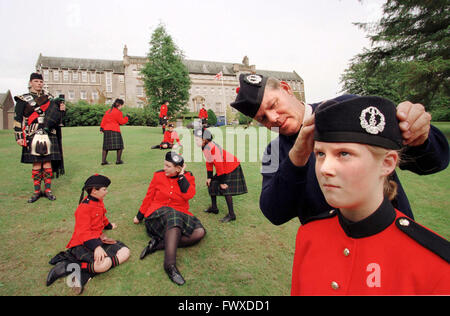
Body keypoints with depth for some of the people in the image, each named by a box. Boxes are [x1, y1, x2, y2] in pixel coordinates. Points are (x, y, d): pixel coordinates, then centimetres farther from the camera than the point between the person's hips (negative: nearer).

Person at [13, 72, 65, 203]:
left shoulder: (49, 98, 14)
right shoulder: (23, 99, 5)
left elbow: (56, 118, 18)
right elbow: (17, 119, 1)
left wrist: (61, 110, -3)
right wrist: (18, 137, -6)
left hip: (48, 135, 2)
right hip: (32, 136, -2)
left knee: (47, 163, 2)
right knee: (36, 164, 2)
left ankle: (48, 189, 12)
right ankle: (37, 191, 13)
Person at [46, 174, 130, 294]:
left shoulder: (99, 202, 12)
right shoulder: (85, 207, -17)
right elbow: (83, 232, -24)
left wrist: (109, 225, 49)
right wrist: (96, 247, -36)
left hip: (98, 239, 10)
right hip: (82, 244, -10)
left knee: (125, 252, -8)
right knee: (104, 263, -34)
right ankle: (67, 266, -13)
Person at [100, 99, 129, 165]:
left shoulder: (108, 111, 16)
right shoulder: (118, 112, -7)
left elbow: (104, 120, 12)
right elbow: (121, 122, -4)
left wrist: (101, 128, 10)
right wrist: (127, 117, 10)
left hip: (106, 130, 7)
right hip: (114, 130, -7)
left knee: (106, 146, 12)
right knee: (119, 145, 4)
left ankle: (103, 161, 8)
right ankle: (118, 160, 2)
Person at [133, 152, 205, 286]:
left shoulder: (188, 177, 2)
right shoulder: (158, 175, 3)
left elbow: (189, 195, -16)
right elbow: (149, 197, 10)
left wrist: (181, 175, -13)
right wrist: (139, 216, 16)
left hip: (180, 214, 3)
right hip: (157, 214, -2)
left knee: (200, 232, -24)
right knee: (173, 217, -38)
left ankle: (158, 244, -26)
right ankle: (170, 265, -44)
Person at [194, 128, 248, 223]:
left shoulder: (212, 148, -29)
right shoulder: (205, 148, 2)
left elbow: (219, 165, -28)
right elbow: (209, 163, 12)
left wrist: (222, 182, -23)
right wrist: (209, 177, 10)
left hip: (231, 167, -10)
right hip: (223, 168, 10)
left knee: (225, 189, -14)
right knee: (211, 184, 14)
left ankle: (231, 215, -6)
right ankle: (214, 208, 29)